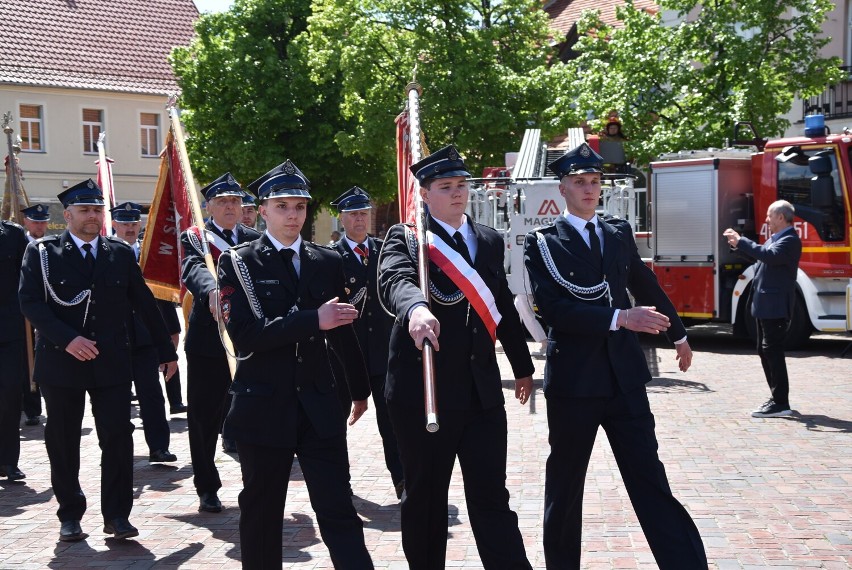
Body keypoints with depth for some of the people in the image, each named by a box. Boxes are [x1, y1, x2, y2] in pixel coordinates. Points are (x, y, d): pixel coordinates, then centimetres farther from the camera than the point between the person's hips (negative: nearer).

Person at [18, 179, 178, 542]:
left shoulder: (121, 253, 8)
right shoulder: (42, 252, 1)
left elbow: (144, 304, 10)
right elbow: (30, 302, -8)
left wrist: (166, 350, 10)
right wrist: (66, 339, -19)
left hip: (111, 361, 1)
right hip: (61, 362, -1)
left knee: (118, 438, -4)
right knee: (63, 442, 7)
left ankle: (116, 516, 6)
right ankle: (70, 516, 21)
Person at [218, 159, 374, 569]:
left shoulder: (328, 263, 8)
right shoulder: (238, 262, -3)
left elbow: (343, 331, 17)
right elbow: (244, 335, -17)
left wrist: (359, 389, 24)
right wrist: (313, 320, -22)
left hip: (319, 406, 2)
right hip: (263, 407, -2)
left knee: (339, 512, -2)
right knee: (262, 515, 12)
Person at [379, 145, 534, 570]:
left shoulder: (489, 241, 12)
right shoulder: (405, 238, -5)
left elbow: (504, 307, 21)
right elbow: (394, 280, -27)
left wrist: (522, 366, 27)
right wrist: (416, 308, -49)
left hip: (482, 389, 4)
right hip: (423, 389, -3)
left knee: (491, 496, 3)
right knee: (425, 495, 10)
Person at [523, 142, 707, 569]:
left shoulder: (619, 234, 11)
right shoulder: (543, 242, -3)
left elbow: (646, 286, 25)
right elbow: (553, 309, -17)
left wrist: (678, 334, 36)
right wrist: (620, 318, -23)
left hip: (624, 376, 3)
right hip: (574, 379, -3)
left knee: (650, 478, 2)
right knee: (564, 484, 9)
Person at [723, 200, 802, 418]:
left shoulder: (790, 240, -14)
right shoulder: (776, 238, 18)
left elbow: (770, 256, -30)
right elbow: (761, 256, 23)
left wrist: (741, 242, -25)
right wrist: (739, 244, 10)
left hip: (775, 307, -10)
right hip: (766, 306, 10)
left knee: (772, 351, -9)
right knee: (765, 351, 14)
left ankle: (781, 403, -6)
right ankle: (778, 398, 21)